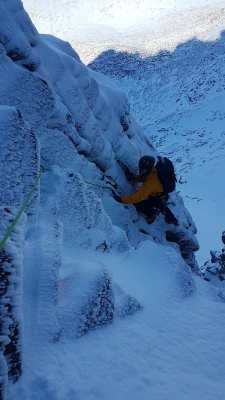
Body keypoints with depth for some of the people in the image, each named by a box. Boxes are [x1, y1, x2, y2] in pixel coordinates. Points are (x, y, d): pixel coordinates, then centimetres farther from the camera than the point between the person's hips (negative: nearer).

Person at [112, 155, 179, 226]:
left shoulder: (151, 183, -43)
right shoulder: (151, 170, -20)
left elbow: (138, 196, -48)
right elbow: (141, 177, 1)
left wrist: (121, 199, -56)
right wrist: (134, 178, -21)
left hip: (158, 200, -9)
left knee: (137, 204, -16)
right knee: (162, 205, 38)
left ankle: (152, 213, 10)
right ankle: (172, 219, 62)